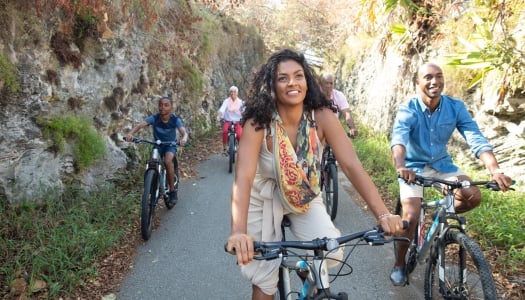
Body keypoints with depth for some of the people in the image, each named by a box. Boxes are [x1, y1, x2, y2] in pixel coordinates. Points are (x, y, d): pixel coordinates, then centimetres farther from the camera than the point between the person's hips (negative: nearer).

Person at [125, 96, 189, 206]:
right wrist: (130, 133, -51)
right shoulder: (154, 118, -20)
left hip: (171, 144, -2)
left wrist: (184, 138, -59)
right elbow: (140, 125, -31)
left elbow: (184, 131, -34)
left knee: (167, 161, -29)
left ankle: (172, 190, -14)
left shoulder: (175, 119, -22)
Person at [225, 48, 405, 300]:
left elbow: (351, 166, -25)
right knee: (264, 278, -1)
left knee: (332, 254, -13)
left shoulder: (322, 116, -20)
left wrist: (383, 214, -35)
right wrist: (238, 232, -53)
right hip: (264, 198, -2)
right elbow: (243, 178, -38)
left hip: (305, 197, 2)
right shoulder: (258, 123, -27)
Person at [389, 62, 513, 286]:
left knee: (474, 196, -18)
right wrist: (400, 167, -59)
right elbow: (398, 138, -39)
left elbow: (476, 139, -21)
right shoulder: (408, 110, -20)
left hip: (442, 164, 4)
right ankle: (399, 265, 7)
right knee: (411, 217, -17)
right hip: (414, 167, -3)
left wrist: (495, 170, -37)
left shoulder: (456, 107, -11)